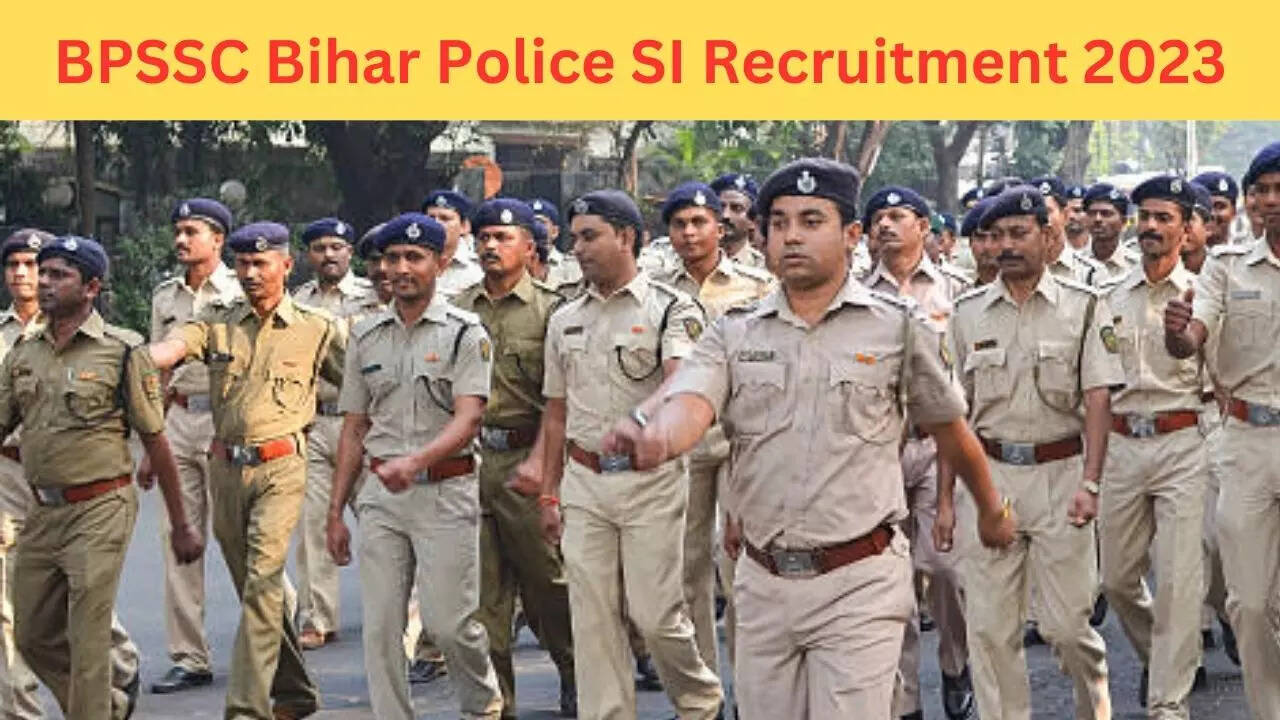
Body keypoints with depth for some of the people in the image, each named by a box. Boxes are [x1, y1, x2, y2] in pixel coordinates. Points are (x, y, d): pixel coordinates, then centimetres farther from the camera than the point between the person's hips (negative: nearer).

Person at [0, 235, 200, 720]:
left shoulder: (121, 352, -6)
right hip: (42, 512, 6)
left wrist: (180, 526, -1)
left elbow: (155, 442, -3)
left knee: (87, 639, -5)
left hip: (99, 510, -6)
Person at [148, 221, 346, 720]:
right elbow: (167, 350, -9)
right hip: (225, 467, 4)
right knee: (253, 587, 13)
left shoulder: (316, 328, 5)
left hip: (280, 467, -4)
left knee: (263, 582, -16)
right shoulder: (216, 324, 9)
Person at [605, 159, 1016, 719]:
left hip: (858, 586, -3)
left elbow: (949, 428, 11)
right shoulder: (734, 332, 4)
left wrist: (991, 510, 23)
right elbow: (688, 406, -15)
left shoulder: (896, 326, -2)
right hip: (762, 582, 4)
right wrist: (651, 431, -38)